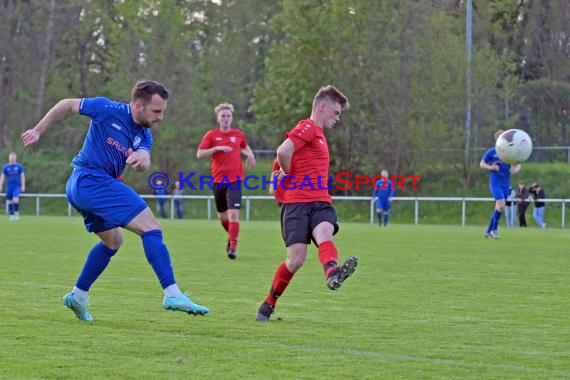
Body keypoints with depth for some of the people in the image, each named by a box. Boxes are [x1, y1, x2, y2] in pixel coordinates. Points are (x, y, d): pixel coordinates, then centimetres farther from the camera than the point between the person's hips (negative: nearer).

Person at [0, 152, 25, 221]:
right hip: (9, 187, 2)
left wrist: (23, 186, -2)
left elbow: (22, 176, 4)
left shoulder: (19, 166, 2)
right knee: (10, 201, 2)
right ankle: (12, 215, 13)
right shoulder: (6, 167, 5)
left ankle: (17, 212, 4)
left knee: (15, 200, -18)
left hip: (17, 187, -2)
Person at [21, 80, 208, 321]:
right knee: (151, 228, -16)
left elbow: (144, 164, -11)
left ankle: (77, 296, 31)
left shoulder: (144, 135, 7)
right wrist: (38, 131, 3)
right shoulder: (107, 110, -11)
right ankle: (172, 294, -25)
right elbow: (67, 105, 0)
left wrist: (141, 159, -34)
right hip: (91, 180, -9)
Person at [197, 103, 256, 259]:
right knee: (222, 216, 11)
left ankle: (233, 247, -14)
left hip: (235, 179, -1)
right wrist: (217, 148, -16)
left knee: (233, 214, -16)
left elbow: (244, 146, 28)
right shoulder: (211, 135, 2)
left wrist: (250, 155, 7)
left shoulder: (238, 134, 7)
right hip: (218, 180, 1)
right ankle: (232, 236, 40)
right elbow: (199, 154, -4)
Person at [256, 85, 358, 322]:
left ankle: (332, 274, -59)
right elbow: (283, 151, -21)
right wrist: (289, 176, -5)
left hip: (320, 201, 7)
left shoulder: (317, 133, 28)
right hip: (297, 202, -7)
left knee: (324, 234, -27)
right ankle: (268, 305, 8)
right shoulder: (308, 127, -2)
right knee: (296, 260, -12)